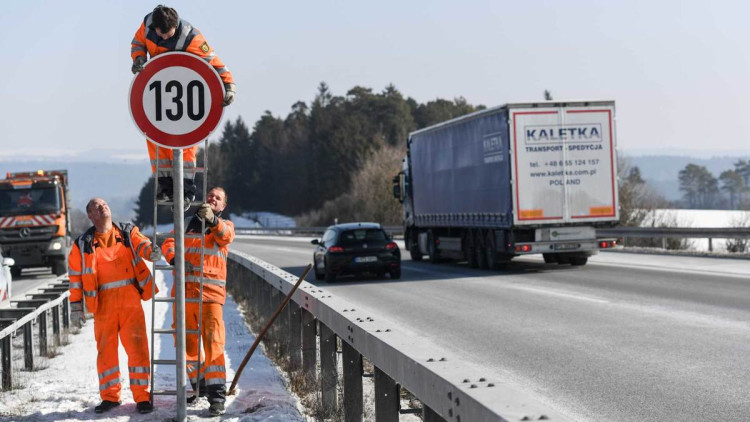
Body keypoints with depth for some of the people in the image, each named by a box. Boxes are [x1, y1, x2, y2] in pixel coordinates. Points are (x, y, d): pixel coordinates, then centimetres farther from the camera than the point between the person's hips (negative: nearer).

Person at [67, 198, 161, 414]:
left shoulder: (128, 232, 9)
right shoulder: (83, 244, 9)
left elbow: (142, 244, -8)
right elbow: (75, 277, 11)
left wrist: (151, 252, -32)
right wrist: (76, 306, 6)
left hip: (130, 300, -1)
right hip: (103, 303, 1)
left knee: (137, 346, -6)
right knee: (105, 349, 6)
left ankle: (142, 396, 0)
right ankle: (110, 396, 18)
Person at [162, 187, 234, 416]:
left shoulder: (225, 225, 10)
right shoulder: (187, 223, 18)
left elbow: (225, 236, -14)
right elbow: (169, 243, 7)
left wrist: (212, 219, -35)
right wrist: (174, 257, -16)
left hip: (211, 293, -3)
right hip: (184, 291, 3)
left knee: (213, 343, -12)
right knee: (185, 342, 9)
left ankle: (217, 395, -14)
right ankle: (196, 384, 25)